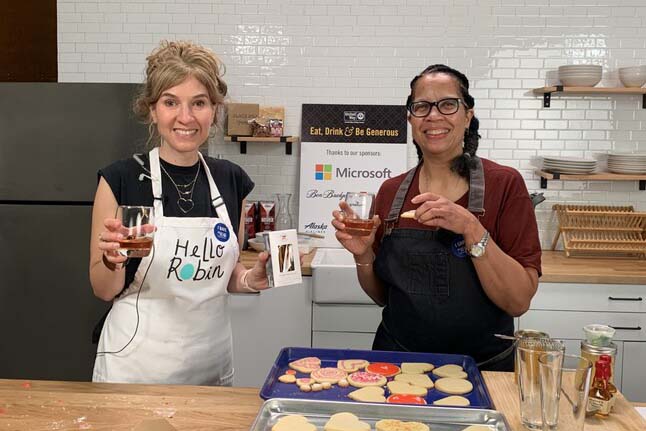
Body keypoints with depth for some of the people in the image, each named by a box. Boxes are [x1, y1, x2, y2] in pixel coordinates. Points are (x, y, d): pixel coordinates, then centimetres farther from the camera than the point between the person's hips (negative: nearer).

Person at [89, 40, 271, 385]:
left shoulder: (231, 180, 0)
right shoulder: (121, 179, -11)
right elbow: (104, 290, -5)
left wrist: (251, 279, -8)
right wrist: (113, 260, -25)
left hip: (212, 361, 4)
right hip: (136, 365, -3)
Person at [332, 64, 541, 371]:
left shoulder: (504, 184, -8)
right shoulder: (391, 191, 1)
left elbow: (519, 302, -14)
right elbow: (382, 296, 8)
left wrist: (471, 228, -25)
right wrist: (363, 256, -10)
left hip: (482, 366, -1)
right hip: (398, 365, 1)